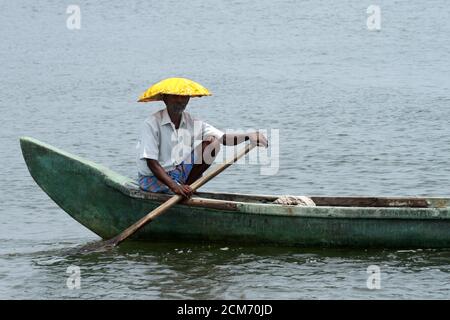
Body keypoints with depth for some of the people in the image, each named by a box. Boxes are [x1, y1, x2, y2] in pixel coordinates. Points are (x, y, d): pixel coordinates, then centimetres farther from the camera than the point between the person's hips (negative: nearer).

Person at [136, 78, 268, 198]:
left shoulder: (192, 123, 0)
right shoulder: (152, 124, -15)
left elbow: (224, 138, -12)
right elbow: (151, 163, -21)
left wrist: (248, 136, -32)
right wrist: (174, 187, -34)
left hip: (181, 173, 6)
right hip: (153, 179, -6)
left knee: (212, 142, -9)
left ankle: (188, 185, -8)